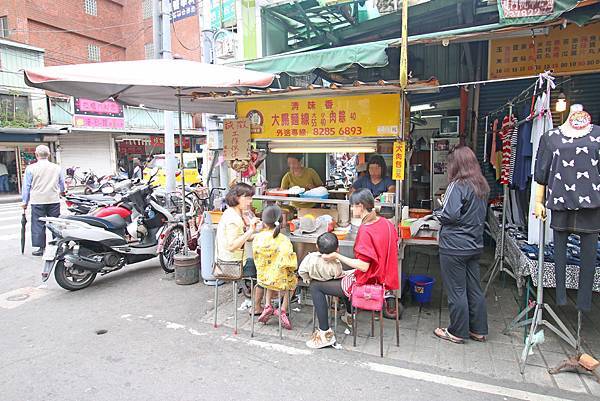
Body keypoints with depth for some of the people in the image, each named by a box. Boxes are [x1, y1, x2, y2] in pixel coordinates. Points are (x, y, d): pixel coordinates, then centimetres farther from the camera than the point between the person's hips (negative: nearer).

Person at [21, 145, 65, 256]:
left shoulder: (31, 168, -3)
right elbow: (62, 185, 13)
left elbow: (26, 186, 1)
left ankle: (41, 248, 6)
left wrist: (25, 202, 10)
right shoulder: (57, 168, 4)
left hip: (37, 202, -2)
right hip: (54, 201, 2)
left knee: (38, 224, 4)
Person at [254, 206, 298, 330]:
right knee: (291, 279, 28)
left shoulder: (257, 238, -10)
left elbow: (256, 259, 2)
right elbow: (291, 264, -19)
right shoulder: (284, 240, -20)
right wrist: (291, 270, 4)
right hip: (279, 280, -3)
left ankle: (268, 306, 23)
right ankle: (283, 310, 20)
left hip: (262, 277, 4)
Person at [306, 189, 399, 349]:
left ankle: (325, 333, -1)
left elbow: (363, 266, -27)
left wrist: (337, 256, -21)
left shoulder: (366, 230, -26)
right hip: (382, 278, 9)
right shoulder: (386, 223, 0)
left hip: (366, 282, -9)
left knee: (315, 286, -2)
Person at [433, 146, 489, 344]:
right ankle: (478, 330, 27)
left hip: (455, 246, -8)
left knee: (456, 290, 4)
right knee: (474, 288, 16)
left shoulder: (457, 186, -17)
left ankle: (457, 332, 17)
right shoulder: (482, 186, 8)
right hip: (474, 244, 8)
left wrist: (437, 213, -2)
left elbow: (450, 215, -22)